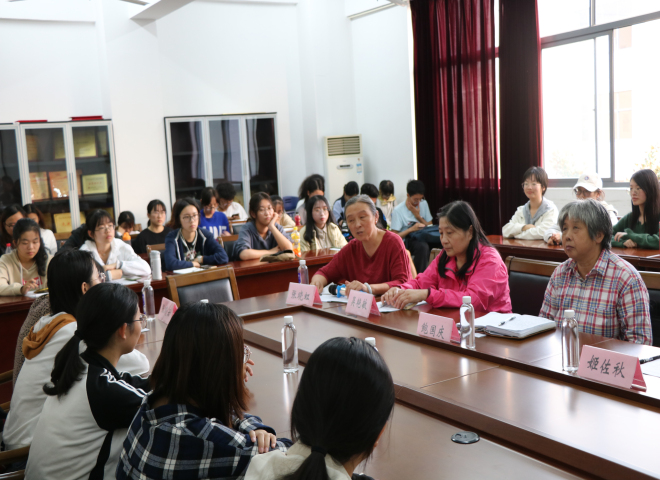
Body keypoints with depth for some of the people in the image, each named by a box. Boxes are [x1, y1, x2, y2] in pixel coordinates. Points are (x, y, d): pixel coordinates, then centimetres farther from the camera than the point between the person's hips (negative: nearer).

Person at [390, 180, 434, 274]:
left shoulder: (423, 204, 9)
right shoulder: (398, 210, -6)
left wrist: (417, 215, -4)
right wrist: (412, 229, -18)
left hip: (423, 238, 5)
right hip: (407, 241, -4)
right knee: (423, 246, -39)